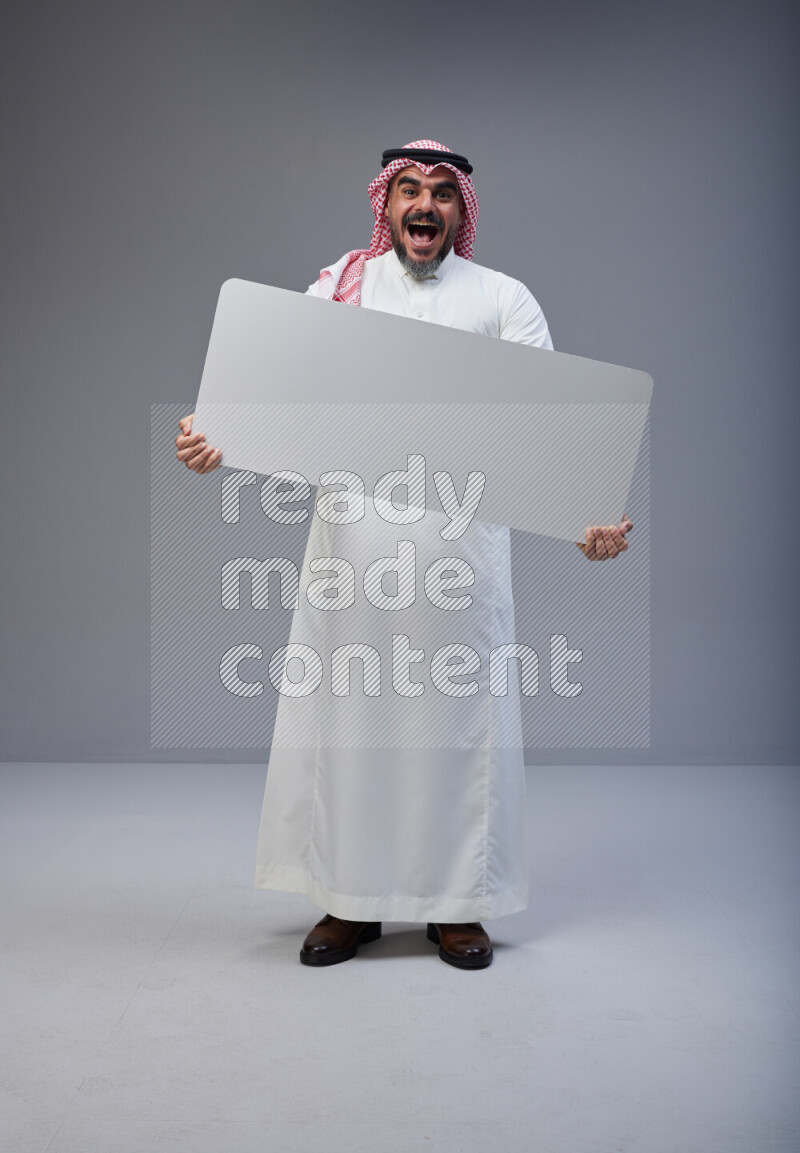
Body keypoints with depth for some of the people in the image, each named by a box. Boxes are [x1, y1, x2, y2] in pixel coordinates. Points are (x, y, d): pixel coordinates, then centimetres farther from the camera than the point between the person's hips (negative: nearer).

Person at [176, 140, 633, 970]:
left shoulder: (503, 299, 9)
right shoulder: (337, 288, 13)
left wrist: (592, 512, -16)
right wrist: (216, 438, -17)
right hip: (352, 528, 1)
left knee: (458, 708, 2)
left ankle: (457, 902, 17)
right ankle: (351, 901, 18)